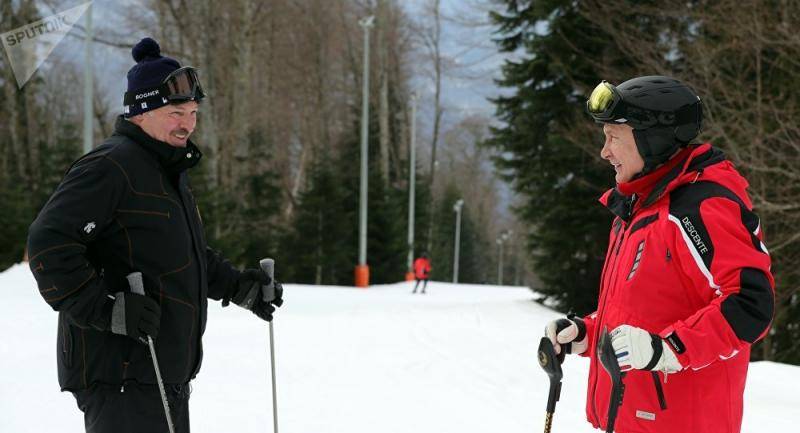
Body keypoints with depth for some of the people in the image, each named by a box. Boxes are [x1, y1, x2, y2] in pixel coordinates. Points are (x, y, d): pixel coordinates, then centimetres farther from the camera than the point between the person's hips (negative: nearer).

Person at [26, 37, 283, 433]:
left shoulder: (169, 171, 18)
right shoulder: (109, 167, -15)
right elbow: (48, 242, -23)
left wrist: (236, 285, 21)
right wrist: (105, 308, -29)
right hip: (119, 373, -10)